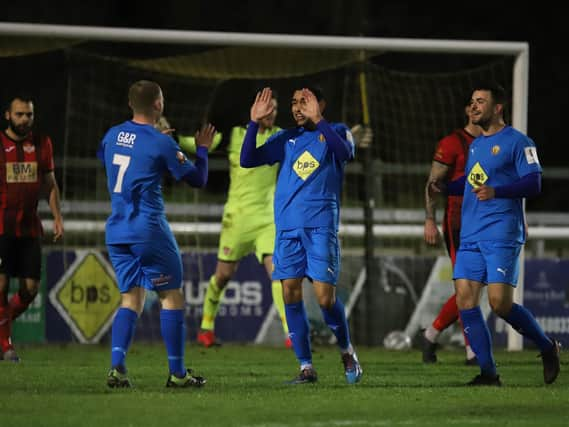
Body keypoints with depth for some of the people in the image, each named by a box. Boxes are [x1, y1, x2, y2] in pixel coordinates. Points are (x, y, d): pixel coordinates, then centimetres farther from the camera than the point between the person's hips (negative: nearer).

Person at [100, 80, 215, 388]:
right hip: (149, 230, -6)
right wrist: (202, 149, 16)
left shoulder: (112, 135, 7)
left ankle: (117, 368, -8)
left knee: (131, 299, 8)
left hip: (116, 232, 6)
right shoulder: (161, 143, -11)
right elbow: (197, 179, -2)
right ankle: (177, 373, 5)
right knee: (171, 297, 4)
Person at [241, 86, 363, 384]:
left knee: (325, 296, -10)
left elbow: (345, 152, -18)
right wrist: (255, 122, -3)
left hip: (321, 226, -4)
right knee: (290, 293, -3)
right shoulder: (286, 139, 15)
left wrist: (317, 120, -24)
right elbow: (247, 160, 7)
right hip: (287, 228, 4)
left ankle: (347, 351, 15)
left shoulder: (335, 132, 5)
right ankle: (306, 367, 4)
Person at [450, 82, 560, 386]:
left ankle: (547, 347, 9)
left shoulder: (517, 142, -3)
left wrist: (496, 191, -23)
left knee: (500, 303, -14)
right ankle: (488, 372, 1)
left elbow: (534, 184, -11)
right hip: (470, 236, 7)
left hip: (502, 235, -7)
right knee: (465, 301, -5)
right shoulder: (475, 145, 19)